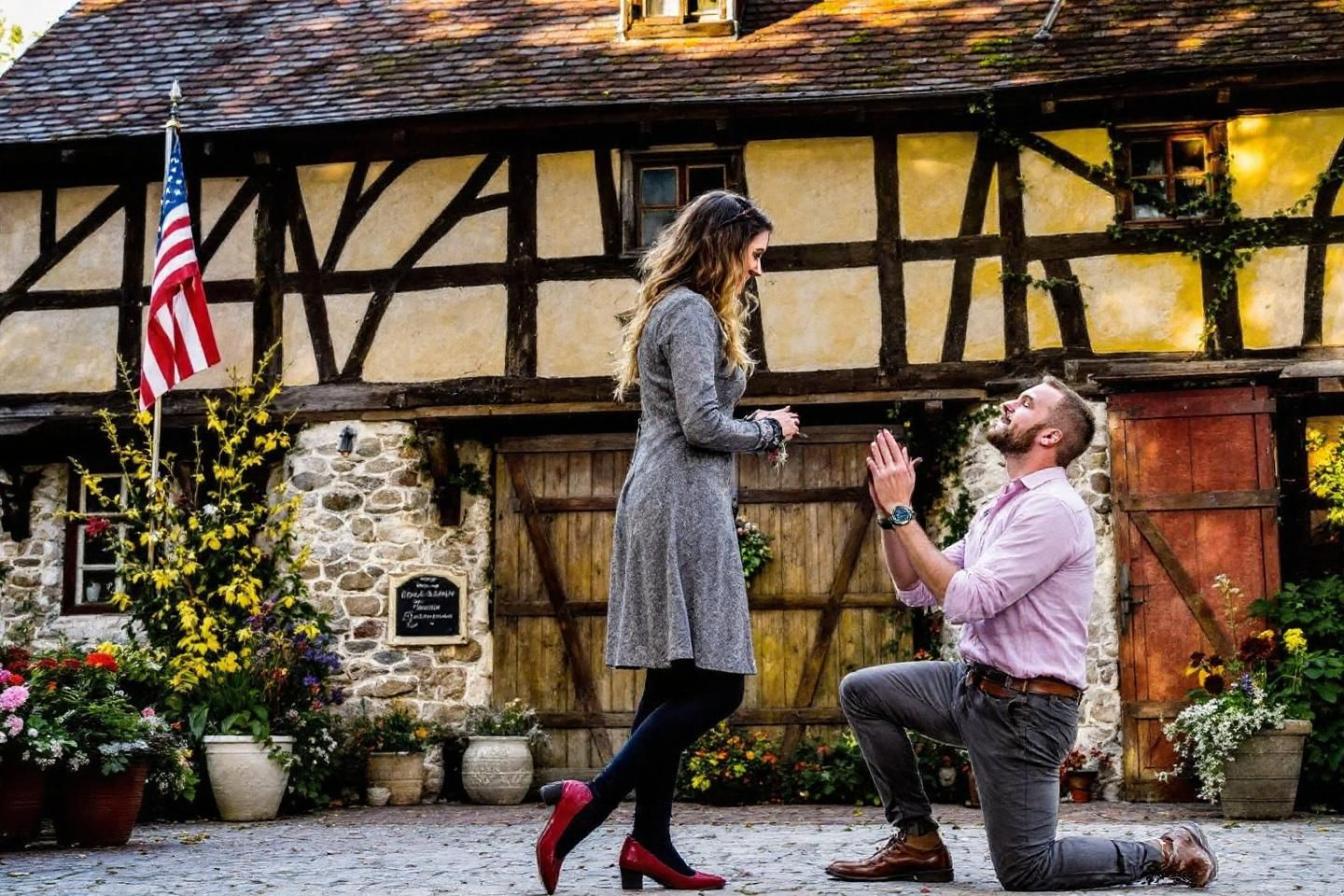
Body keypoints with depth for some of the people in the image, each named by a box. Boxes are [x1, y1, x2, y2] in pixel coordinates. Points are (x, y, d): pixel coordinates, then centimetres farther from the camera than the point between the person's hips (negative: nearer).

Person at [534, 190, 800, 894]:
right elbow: (703, 425, -16)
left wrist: (757, 428, 12)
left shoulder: (674, 309, 23)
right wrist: (769, 430, 0)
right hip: (685, 502, -11)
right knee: (714, 683, -12)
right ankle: (592, 799, -18)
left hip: (659, 502, 11)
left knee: (674, 680, 7)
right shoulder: (693, 311, -8)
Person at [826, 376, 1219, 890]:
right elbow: (915, 589, 12)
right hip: (973, 685, 9)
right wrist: (889, 512, -1)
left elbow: (963, 599, -25)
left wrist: (902, 511, -21)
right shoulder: (998, 509, 13)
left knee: (1025, 872, -4)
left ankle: (1169, 854, 13)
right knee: (861, 692, 5)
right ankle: (918, 842, 12)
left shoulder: (1053, 509, -18)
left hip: (1024, 707, -9)